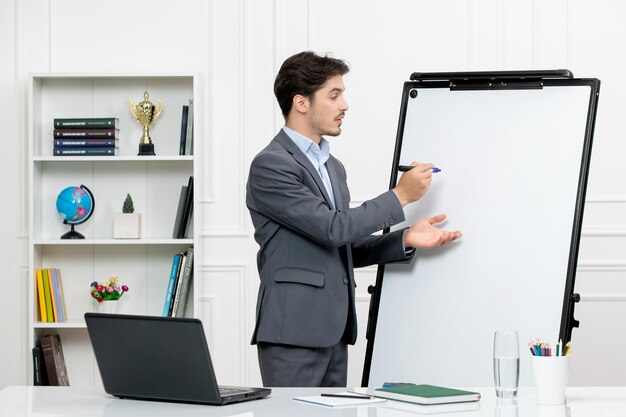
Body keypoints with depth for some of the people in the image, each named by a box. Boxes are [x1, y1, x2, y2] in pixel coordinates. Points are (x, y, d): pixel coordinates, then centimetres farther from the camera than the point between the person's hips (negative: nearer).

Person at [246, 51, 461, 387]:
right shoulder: (270, 166, -10)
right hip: (292, 332, -8)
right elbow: (333, 228, -16)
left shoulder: (332, 167, 19)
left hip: (333, 332, 8)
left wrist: (405, 240, 4)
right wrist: (400, 196, -8)